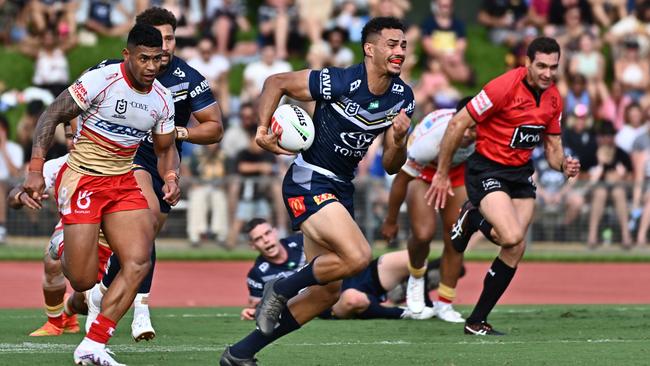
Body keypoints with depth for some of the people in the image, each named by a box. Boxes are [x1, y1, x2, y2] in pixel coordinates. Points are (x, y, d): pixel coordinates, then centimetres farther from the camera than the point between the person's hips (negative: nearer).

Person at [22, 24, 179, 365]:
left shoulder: (162, 98, 3)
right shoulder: (100, 80, -16)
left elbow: (165, 149, 16)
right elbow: (51, 116, -13)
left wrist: (170, 177, -7)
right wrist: (35, 169, -22)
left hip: (123, 183, 6)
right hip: (81, 180, -5)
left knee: (139, 261, -15)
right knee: (82, 280, -10)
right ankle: (63, 250, 30)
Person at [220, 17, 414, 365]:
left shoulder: (402, 97, 2)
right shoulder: (340, 82, -18)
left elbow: (391, 166, 6)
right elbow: (276, 82, -8)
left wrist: (398, 140, -15)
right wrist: (263, 129, -20)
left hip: (341, 189, 8)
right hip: (309, 182, -8)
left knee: (327, 292, 8)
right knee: (357, 256, -27)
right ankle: (281, 289, -2)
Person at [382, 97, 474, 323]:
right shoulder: (430, 140, -42)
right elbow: (402, 179, -25)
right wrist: (391, 221, -13)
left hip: (457, 170, 4)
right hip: (422, 171, -4)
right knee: (423, 234, -20)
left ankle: (444, 303, 12)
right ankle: (416, 277, 14)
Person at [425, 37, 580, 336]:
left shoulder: (553, 98, 4)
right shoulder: (505, 87, -19)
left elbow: (552, 147, 14)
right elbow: (457, 124, -15)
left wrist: (564, 165, -10)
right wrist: (442, 174, -12)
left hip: (521, 173, 7)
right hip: (487, 168, -7)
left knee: (516, 248, -3)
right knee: (512, 237, -26)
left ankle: (477, 322, 10)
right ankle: (472, 219, 8)